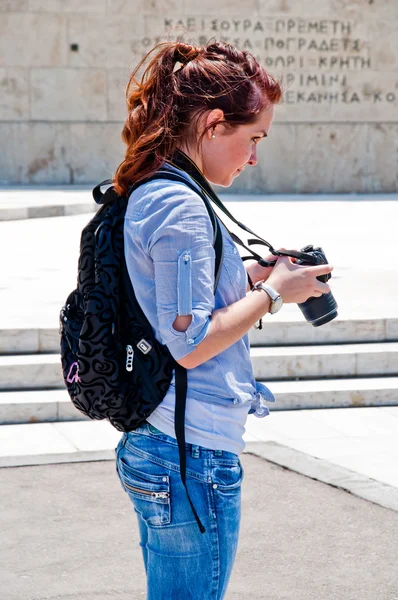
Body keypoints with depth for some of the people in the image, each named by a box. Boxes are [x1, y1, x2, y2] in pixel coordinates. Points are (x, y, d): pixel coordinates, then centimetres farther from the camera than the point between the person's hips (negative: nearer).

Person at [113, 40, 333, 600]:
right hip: (194, 454, -10)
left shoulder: (148, 195, 13)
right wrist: (272, 293, -9)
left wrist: (250, 278, 12)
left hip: (153, 447, 10)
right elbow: (190, 342, -20)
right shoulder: (181, 207, -18)